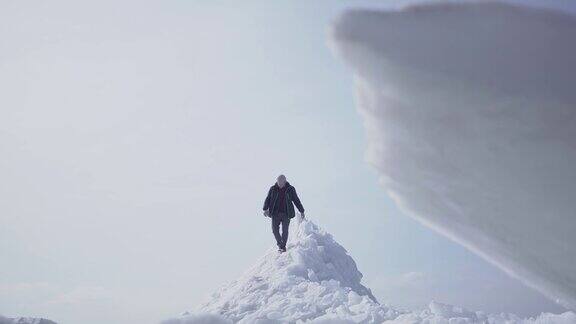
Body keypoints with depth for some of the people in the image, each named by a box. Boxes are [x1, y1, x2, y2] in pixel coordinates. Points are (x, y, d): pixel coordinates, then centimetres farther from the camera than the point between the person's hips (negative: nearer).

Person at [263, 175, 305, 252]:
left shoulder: (290, 189, 2)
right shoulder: (273, 189, 4)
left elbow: (296, 200, 8)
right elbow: (267, 199, 2)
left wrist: (301, 211, 10)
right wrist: (265, 209, -14)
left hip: (286, 214, -1)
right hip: (275, 213, 1)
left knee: (285, 230, -4)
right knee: (275, 229, -4)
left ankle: (283, 246, 9)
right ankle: (279, 244, 18)